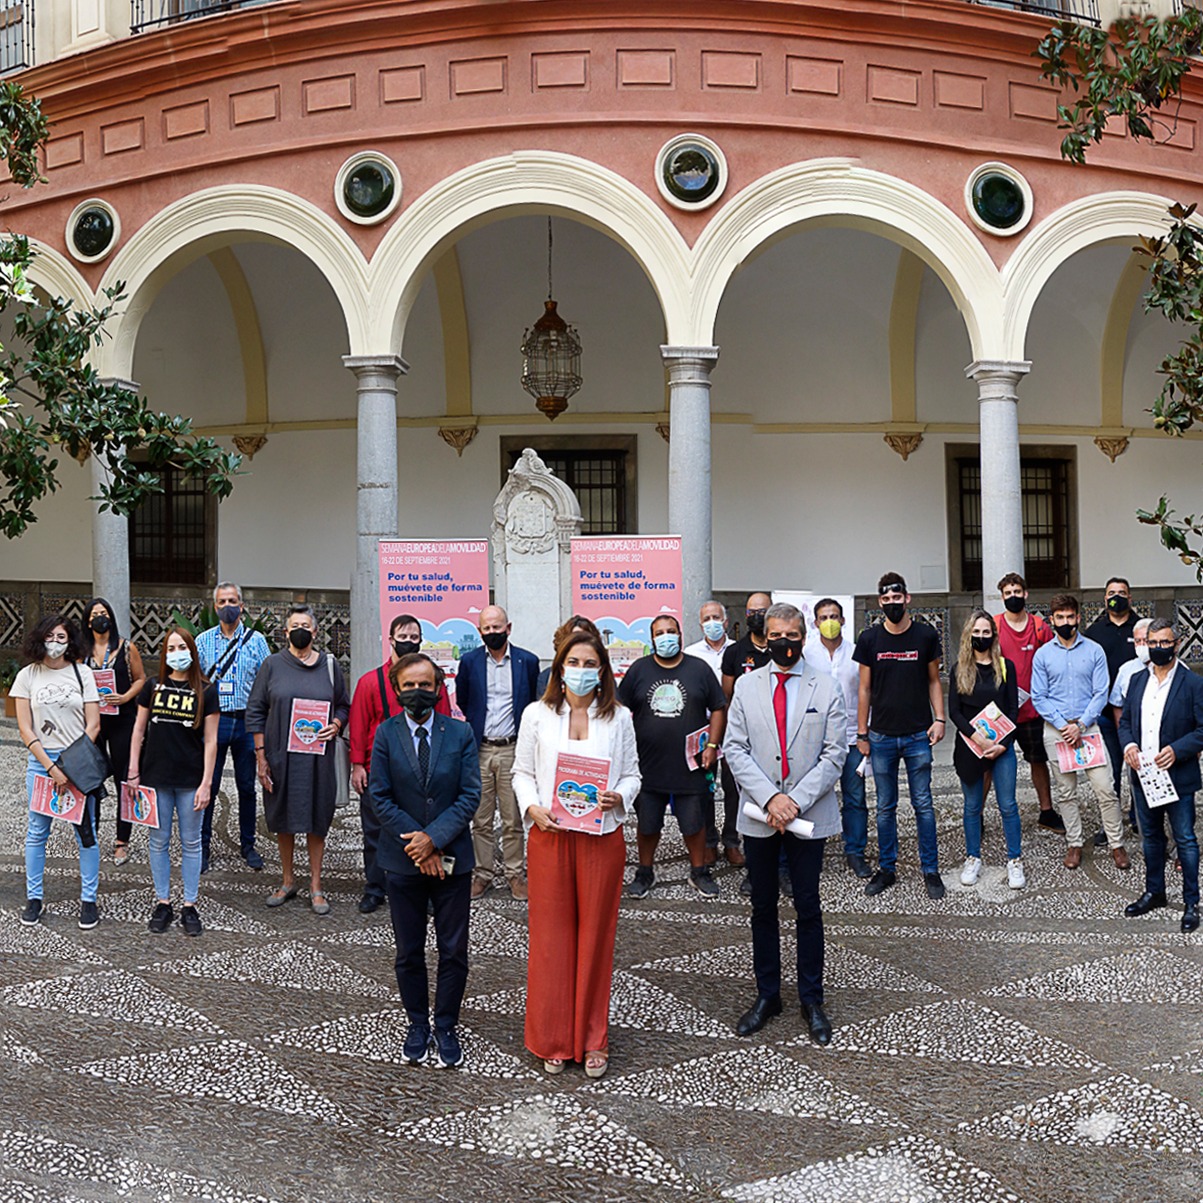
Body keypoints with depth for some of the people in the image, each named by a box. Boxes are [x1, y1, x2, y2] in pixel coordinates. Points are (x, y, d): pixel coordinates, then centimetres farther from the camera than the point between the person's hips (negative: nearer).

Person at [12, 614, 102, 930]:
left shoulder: (82, 673, 2)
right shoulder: (28, 676, 2)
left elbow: (93, 725, 0)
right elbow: (25, 729, -2)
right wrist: (52, 768, -10)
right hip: (41, 762, 0)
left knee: (86, 832, 1)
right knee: (37, 833, 6)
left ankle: (88, 899, 10)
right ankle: (33, 898, 19)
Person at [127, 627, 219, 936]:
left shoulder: (206, 692, -2)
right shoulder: (153, 687, 3)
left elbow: (210, 741, -2)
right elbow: (139, 729, 9)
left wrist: (206, 783, -7)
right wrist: (133, 772, 3)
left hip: (190, 780, -1)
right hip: (156, 778, 2)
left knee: (191, 843, 5)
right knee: (159, 841, 8)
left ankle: (189, 907, 14)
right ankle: (162, 904, 18)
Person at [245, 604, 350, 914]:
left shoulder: (329, 665, 5)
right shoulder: (272, 665, 2)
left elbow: (343, 705, 14)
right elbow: (255, 711, 2)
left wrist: (336, 725, -9)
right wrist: (261, 756, -4)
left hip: (317, 757, 0)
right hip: (280, 756, 0)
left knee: (317, 819, 4)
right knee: (284, 819, 9)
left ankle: (315, 885, 15)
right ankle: (287, 882, 24)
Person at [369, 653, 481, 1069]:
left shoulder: (461, 734, -2)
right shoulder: (386, 734, -2)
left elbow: (470, 795, -5)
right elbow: (380, 797, -5)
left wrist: (434, 837, -16)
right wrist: (417, 846, -12)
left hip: (452, 859, 0)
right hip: (403, 861, 0)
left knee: (454, 952, 6)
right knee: (409, 953, 11)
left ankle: (446, 1028, 21)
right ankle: (417, 1025, 27)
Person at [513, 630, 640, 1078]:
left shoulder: (619, 718, 5)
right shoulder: (537, 715, 4)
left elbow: (631, 773, 8)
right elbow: (522, 771, 6)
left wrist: (619, 797, -12)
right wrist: (532, 807, -10)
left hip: (602, 836, 0)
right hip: (549, 836, 0)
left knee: (596, 936, 6)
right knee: (551, 936, 4)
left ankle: (592, 1040, 18)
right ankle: (553, 1040, 16)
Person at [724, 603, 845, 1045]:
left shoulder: (827, 687, 0)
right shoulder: (746, 686, 5)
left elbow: (834, 754, -3)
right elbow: (736, 749, 0)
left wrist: (796, 800, -13)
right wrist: (770, 797, -13)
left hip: (809, 816, -2)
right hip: (758, 816, 2)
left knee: (808, 908, 5)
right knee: (763, 908, 10)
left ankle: (811, 1000, 17)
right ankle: (766, 995, 22)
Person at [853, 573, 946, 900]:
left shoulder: (925, 636, 0)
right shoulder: (870, 639, 0)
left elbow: (933, 680, 8)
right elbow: (864, 688, 5)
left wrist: (939, 719, -3)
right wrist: (862, 734, 5)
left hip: (918, 736, -1)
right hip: (881, 737, 1)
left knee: (923, 805, 4)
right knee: (885, 808, 8)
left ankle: (930, 870, 13)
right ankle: (887, 868, 19)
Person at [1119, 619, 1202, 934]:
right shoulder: (1137, 680, 9)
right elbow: (1125, 720, 14)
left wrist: (1176, 750, -23)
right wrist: (1128, 744, -6)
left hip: (1177, 776, -5)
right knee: (1151, 837, 18)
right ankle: (1154, 892, 31)